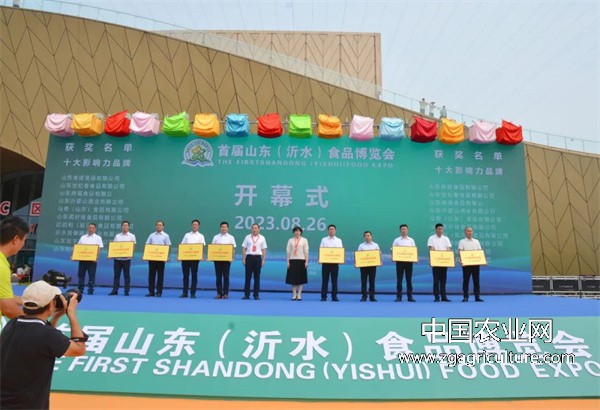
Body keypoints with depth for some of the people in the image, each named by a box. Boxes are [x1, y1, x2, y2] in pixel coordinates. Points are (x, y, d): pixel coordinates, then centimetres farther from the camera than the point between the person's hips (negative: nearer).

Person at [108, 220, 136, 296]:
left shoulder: (132, 236, 6)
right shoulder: (117, 236, 13)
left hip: (126, 259, -2)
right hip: (117, 258, 2)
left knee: (126, 275, 2)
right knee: (116, 275, 4)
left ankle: (127, 291, 6)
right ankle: (115, 290, 8)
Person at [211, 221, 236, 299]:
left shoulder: (230, 237, 5)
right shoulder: (216, 237, 9)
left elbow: (233, 248, 1)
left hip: (226, 258, -2)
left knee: (226, 276, 1)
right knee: (218, 276, 5)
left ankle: (225, 293, 7)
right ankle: (219, 293, 11)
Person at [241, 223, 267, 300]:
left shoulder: (262, 238, 6)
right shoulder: (247, 237, 5)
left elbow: (264, 250, 6)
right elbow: (244, 249, 6)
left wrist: (263, 260, 0)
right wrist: (243, 259, 0)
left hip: (258, 257, 0)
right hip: (249, 257, 0)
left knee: (257, 277, 5)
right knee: (248, 277, 1)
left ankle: (256, 295, 11)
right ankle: (246, 294, 7)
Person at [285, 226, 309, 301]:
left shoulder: (304, 240, 4)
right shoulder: (290, 240, 7)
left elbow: (306, 251, 1)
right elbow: (288, 251, 5)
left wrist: (306, 261, -4)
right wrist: (288, 261, -1)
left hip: (301, 260, -1)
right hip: (292, 260, 1)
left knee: (300, 278, 2)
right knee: (293, 278, 2)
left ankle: (299, 295, 8)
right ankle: (294, 295, 10)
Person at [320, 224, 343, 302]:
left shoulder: (339, 240, 11)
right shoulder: (324, 240, 8)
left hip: (335, 262, 1)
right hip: (325, 262, -1)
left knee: (334, 280, 3)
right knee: (325, 280, 1)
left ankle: (334, 296, 8)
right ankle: (323, 296, 6)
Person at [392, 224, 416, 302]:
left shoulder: (411, 240, 10)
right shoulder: (396, 240, 6)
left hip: (409, 261, 1)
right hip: (399, 261, -1)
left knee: (409, 279, 4)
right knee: (399, 279, 0)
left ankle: (410, 296, 9)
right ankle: (399, 297, 5)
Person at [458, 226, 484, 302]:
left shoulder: (476, 241, 14)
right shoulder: (462, 242, 3)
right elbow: (460, 252, -6)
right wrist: (461, 260, -21)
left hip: (476, 263, 3)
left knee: (476, 280, 4)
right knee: (466, 280, 0)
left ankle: (477, 297, 9)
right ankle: (465, 297, 5)